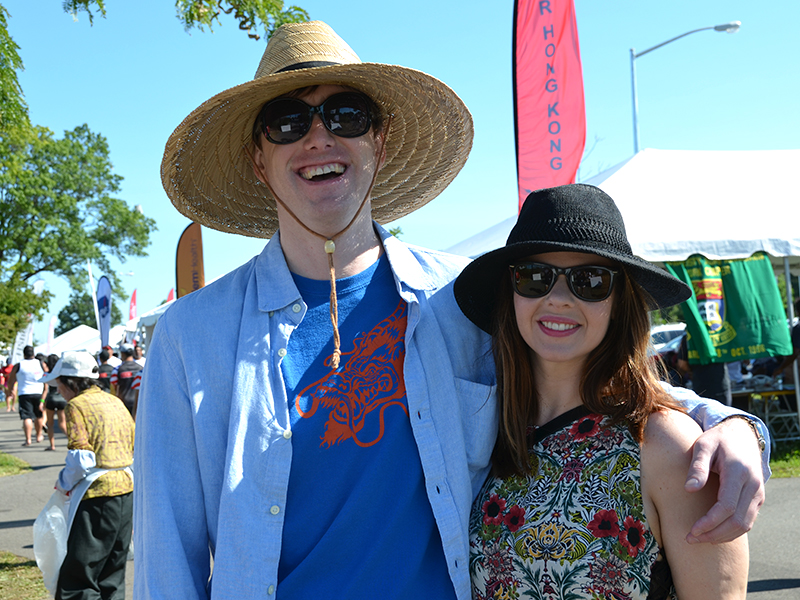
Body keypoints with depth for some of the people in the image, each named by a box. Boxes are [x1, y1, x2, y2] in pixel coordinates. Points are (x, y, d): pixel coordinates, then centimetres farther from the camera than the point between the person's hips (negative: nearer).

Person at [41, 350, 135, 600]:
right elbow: (136, 450, 18)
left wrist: (64, 483, 3)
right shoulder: (116, 403, 16)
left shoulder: (77, 405, -7)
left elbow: (81, 459, -16)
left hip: (98, 496, -8)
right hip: (128, 493, 8)